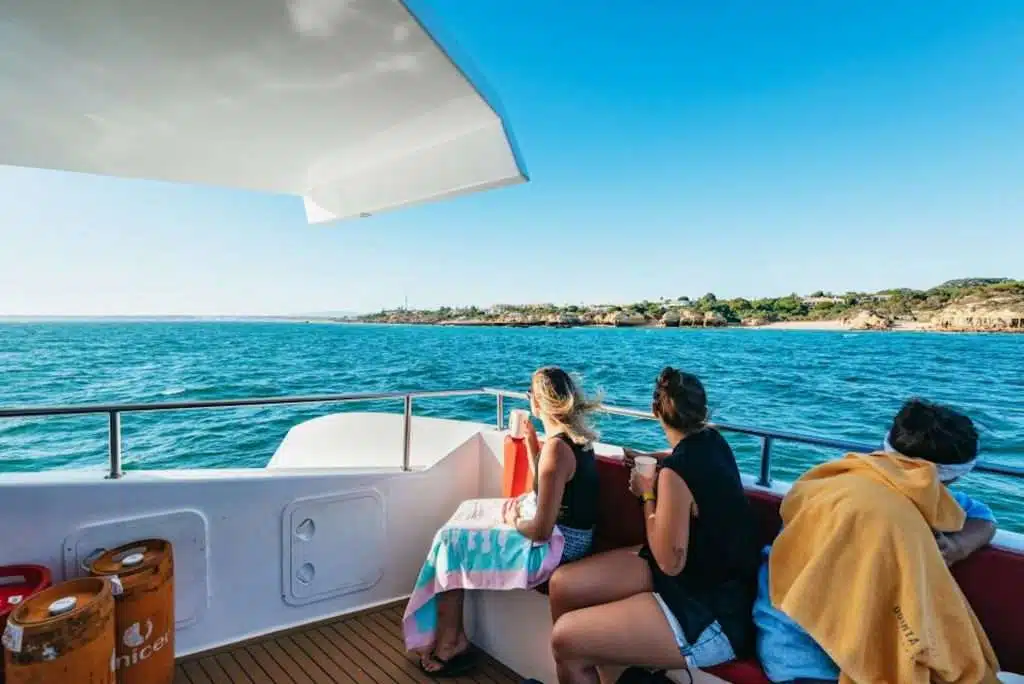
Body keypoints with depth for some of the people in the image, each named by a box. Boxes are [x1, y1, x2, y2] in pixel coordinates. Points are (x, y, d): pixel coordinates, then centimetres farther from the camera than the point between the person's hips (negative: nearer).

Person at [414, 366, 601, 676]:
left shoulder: (556, 447, -26)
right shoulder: (575, 434, 3)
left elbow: (541, 530, -27)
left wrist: (514, 521, -7)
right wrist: (530, 440, 10)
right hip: (567, 536, 9)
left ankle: (450, 641, 18)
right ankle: (451, 640, 15)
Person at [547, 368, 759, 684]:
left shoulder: (676, 471, -26)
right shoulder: (713, 440, 1)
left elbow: (669, 562, -19)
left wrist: (648, 495, -7)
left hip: (711, 615, -9)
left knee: (565, 640, -18)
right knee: (562, 585, 2)